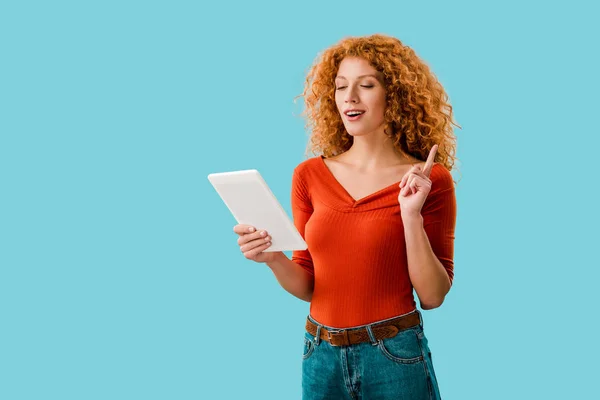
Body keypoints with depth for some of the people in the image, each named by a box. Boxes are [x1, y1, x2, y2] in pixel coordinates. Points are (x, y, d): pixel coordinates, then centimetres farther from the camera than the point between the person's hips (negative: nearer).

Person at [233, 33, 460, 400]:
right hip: (321, 355, 3)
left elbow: (433, 296, -8)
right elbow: (305, 285, 5)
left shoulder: (430, 181, -8)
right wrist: (273, 258, -14)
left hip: (395, 357, -3)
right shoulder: (310, 175, 0)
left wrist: (411, 215, -19)